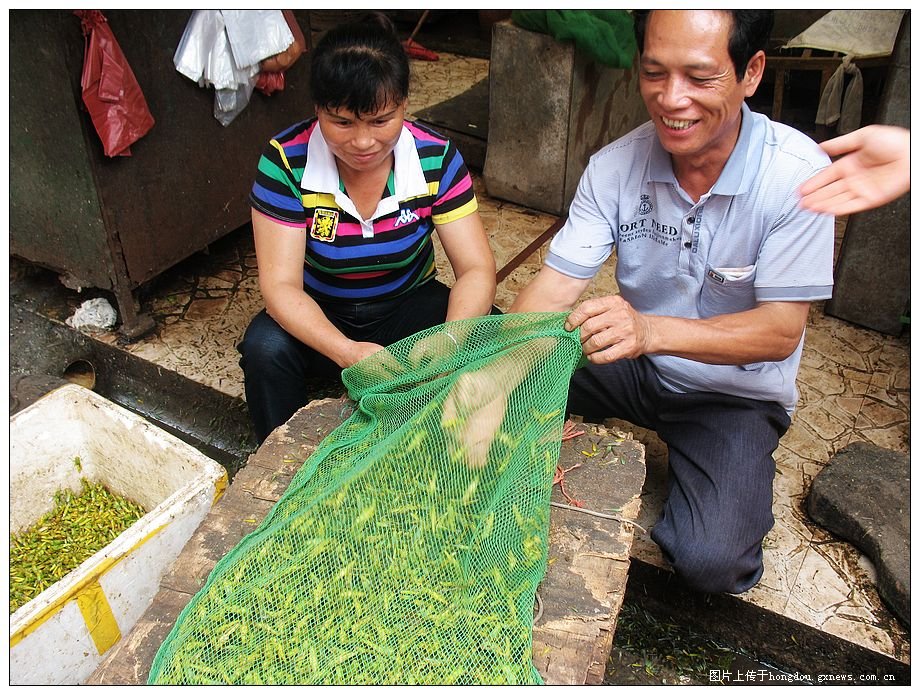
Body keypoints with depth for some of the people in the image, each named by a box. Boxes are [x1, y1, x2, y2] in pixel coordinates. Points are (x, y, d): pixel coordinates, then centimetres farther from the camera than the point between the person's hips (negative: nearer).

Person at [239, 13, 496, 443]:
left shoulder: (435, 159, -18)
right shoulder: (286, 162, -21)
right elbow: (281, 285, -24)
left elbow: (476, 269, -20)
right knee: (265, 347, -32)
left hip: (408, 305, 1)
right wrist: (347, 352, -43)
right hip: (320, 317, 0)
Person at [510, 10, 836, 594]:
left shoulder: (797, 174, -23)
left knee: (709, 562, -23)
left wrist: (652, 331, -43)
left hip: (736, 390, -2)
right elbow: (553, 290, -19)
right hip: (633, 365, 3)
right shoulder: (615, 166, -15)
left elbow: (781, 331, -24)